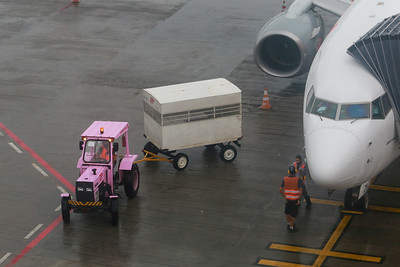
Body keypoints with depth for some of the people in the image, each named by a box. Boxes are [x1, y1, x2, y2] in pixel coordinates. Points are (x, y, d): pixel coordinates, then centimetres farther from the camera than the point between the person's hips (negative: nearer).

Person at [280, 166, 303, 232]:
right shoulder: (298, 180, -16)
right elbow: (301, 191, -25)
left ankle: (289, 224, 39)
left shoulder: (285, 179, -6)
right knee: (294, 214, 11)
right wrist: (299, 200, -15)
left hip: (287, 199, 3)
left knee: (287, 212, 23)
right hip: (295, 200, -3)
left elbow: (280, 189, -9)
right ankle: (291, 227, 19)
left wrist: (285, 197, 0)